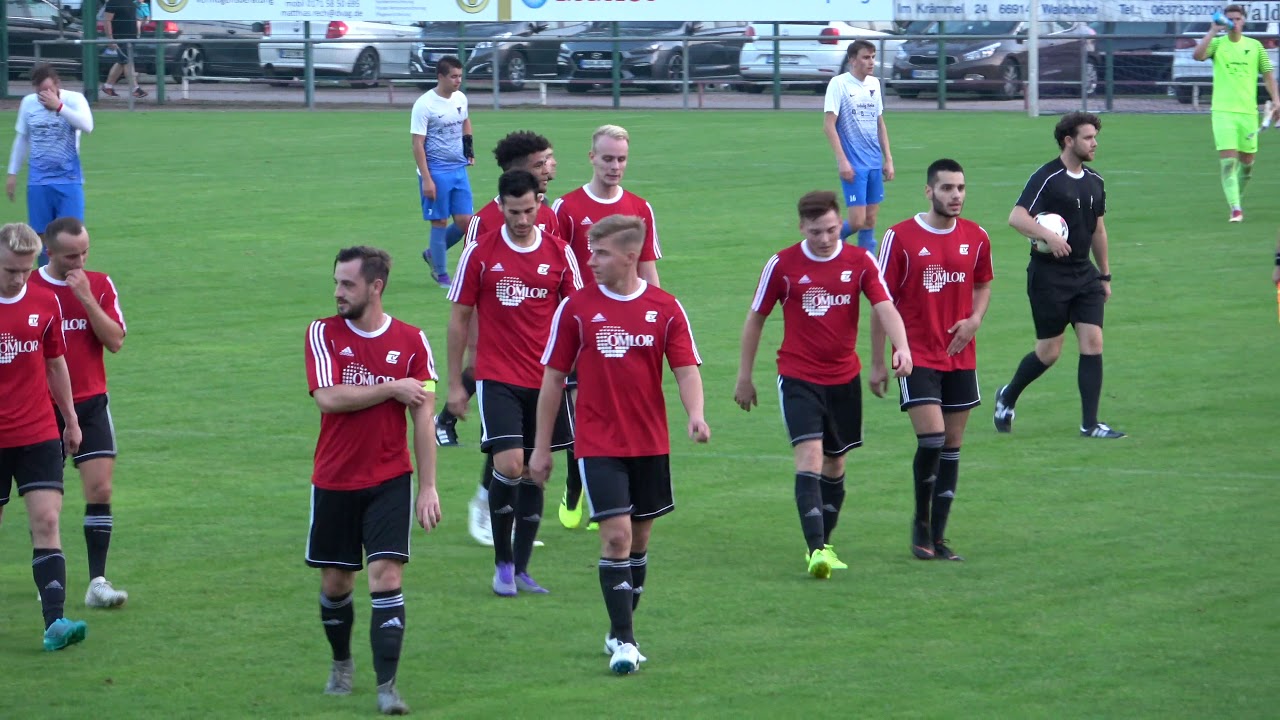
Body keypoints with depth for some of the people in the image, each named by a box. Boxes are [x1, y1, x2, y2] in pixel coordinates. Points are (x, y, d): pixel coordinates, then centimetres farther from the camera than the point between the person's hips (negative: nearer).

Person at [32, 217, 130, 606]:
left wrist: (87, 299, -16)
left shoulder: (100, 285, 2)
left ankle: (98, 581, -9)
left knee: (100, 490, -9)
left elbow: (115, 341, -7)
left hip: (91, 403, 1)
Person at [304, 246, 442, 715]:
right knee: (335, 581, 9)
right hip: (334, 481, 1)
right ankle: (341, 664, 34)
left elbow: (423, 419, 0)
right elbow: (328, 397, -16)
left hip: (389, 481, -1)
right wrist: (393, 388, -12)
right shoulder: (324, 333, -1)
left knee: (387, 575, -12)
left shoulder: (411, 341, -1)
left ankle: (387, 685, -12)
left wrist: (428, 487, -4)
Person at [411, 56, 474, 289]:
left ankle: (433, 253, 27)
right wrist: (426, 179, -17)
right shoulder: (424, 104, -14)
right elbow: (418, 143, -13)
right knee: (440, 222, 0)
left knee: (464, 221, 3)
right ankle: (441, 274, 12)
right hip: (436, 172, -6)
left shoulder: (460, 98, 6)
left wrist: (469, 147, 12)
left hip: (459, 169, 6)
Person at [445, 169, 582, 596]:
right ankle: (502, 563, 1)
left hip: (546, 380, 3)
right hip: (497, 379, -3)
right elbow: (459, 318, 4)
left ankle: (521, 569, 16)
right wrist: (455, 384, 3)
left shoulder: (560, 253, 3)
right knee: (509, 466, -15)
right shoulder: (480, 253, -1)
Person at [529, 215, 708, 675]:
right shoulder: (577, 308, -2)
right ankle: (623, 641, -9)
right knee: (616, 535, -13)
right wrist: (542, 446, 3)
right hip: (598, 444, -2)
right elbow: (553, 377, 3)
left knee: (639, 538, 11)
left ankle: (621, 631, 27)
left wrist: (695, 414, -24)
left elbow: (686, 369, -3)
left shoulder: (665, 309, 0)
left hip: (650, 443, 2)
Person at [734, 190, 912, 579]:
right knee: (810, 456, -18)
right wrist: (744, 376, 7)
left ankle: (824, 544, 27)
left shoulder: (860, 262, -1)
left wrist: (901, 346, -30)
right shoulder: (782, 265, -5)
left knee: (835, 464, 11)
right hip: (798, 377, -3)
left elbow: (884, 307, -11)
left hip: (844, 378, 3)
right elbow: (755, 318, 5)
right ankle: (816, 550, -23)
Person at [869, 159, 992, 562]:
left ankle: (938, 537, 13)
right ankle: (921, 520, 8)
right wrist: (877, 362, -4)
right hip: (917, 357, -4)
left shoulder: (976, 238, 4)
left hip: (961, 358, 4)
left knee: (952, 445, 5)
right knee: (931, 438, -15)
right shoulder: (901, 237, -8)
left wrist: (975, 319, -1)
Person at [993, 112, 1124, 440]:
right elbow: (1016, 217, -20)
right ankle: (1007, 397, 27)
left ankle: (1090, 424, -2)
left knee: (1093, 342, -5)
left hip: (1084, 274, 6)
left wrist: (1105, 275, 22)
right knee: (1049, 351, 0)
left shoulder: (1094, 181, 11)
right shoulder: (1046, 177, -12)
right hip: (1048, 274, -6)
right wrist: (1048, 235, -34)